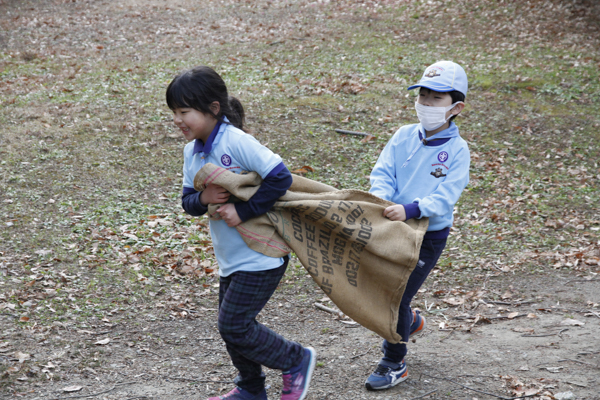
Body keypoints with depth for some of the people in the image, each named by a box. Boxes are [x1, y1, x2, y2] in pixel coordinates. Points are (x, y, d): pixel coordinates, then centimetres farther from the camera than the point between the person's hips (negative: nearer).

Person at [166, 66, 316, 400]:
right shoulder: (192, 151, 4)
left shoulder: (237, 142, -21)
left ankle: (296, 360, 13)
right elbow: (188, 201, 9)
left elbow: (280, 178, -26)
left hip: (261, 256, -9)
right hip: (230, 257, 9)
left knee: (234, 326, -8)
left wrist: (242, 211, -24)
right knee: (231, 325, 17)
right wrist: (202, 199, -14)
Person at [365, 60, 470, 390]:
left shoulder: (457, 150, -11)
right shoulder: (404, 136, 1)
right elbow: (383, 172, -3)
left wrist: (410, 209, -35)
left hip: (429, 236, -5)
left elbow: (445, 196, -20)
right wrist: (380, 197, -25)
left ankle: (393, 365, 18)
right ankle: (410, 322, 46)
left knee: (397, 298, -3)